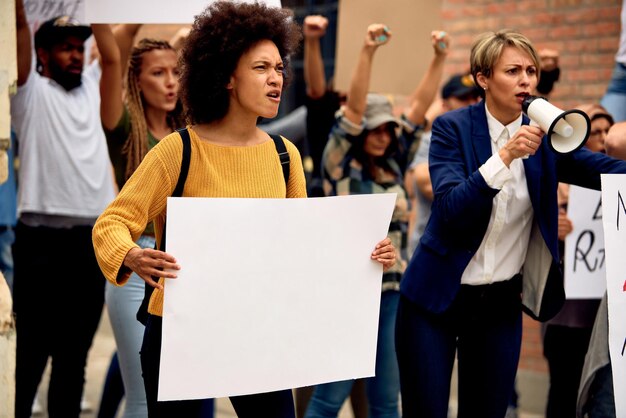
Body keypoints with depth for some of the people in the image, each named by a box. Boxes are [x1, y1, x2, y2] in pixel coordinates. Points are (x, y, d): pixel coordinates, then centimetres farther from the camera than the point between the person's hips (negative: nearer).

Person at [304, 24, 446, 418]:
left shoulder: (392, 164, 11)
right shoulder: (341, 164, -2)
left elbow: (420, 106, 8)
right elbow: (354, 107, -14)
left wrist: (440, 58, -1)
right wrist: (368, 51, -23)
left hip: (392, 293, 6)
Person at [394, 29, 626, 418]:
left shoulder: (545, 136, 1)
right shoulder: (453, 128, -8)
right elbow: (451, 209, -20)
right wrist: (505, 156, -28)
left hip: (502, 302, 3)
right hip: (437, 296, -3)